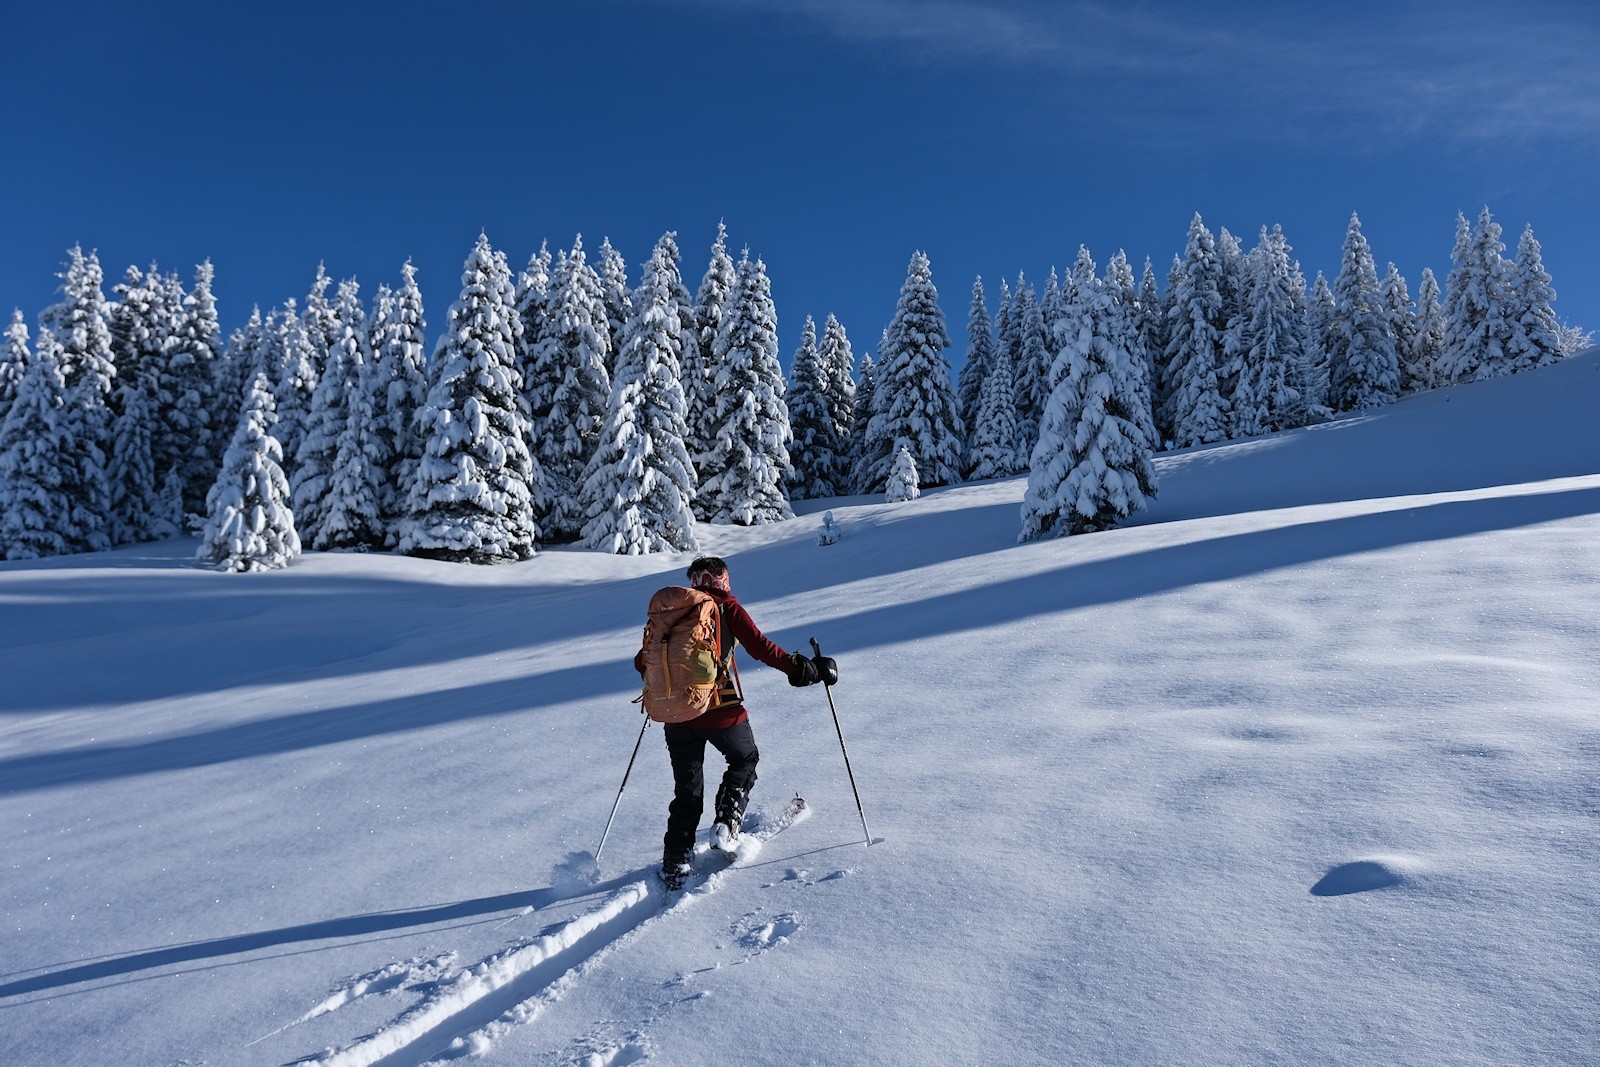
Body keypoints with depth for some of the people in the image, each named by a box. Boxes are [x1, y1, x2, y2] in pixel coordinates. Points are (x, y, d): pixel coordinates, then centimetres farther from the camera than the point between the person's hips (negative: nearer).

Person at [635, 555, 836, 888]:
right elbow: (760, 646, -10)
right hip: (721, 712, -3)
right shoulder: (726, 607, 0)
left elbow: (642, 662, 13)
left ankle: (675, 863, 11)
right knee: (745, 760, 25)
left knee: (687, 790, 16)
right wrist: (802, 668, -3)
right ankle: (727, 823, 8)